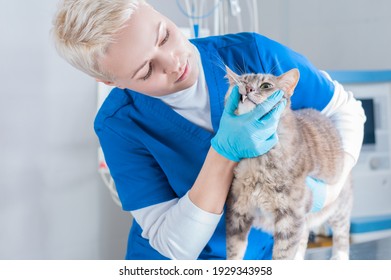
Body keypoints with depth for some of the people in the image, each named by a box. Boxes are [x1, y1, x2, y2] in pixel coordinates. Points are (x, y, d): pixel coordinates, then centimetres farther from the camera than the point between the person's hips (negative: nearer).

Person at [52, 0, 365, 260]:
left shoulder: (253, 53, -16)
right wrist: (225, 151, -31)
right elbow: (177, 246, -20)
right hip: (174, 261, -2)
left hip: (267, 248, 2)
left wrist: (327, 187, -19)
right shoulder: (119, 126, -17)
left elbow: (346, 110, -2)